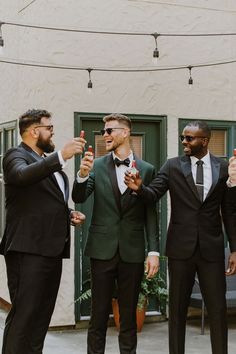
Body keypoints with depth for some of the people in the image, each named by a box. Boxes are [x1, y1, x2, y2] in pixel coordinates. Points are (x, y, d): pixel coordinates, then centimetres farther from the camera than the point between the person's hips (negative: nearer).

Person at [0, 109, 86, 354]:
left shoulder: (49, 163, 22)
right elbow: (23, 175, -28)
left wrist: (69, 214, 11)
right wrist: (61, 155, -35)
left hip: (52, 249, 9)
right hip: (28, 249, -9)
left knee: (42, 316, 11)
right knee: (23, 316, -9)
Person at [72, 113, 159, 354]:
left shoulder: (146, 169, 3)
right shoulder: (97, 165, 4)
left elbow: (150, 214, 3)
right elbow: (78, 198, -6)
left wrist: (153, 251, -4)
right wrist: (82, 175, -24)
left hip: (132, 252, 0)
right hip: (103, 250, 0)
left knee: (129, 315, 9)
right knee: (99, 314, 5)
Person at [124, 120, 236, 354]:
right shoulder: (172, 166, 2)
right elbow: (153, 195, -6)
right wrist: (139, 187, -29)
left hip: (211, 249, 0)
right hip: (181, 248, 0)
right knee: (177, 308, 9)